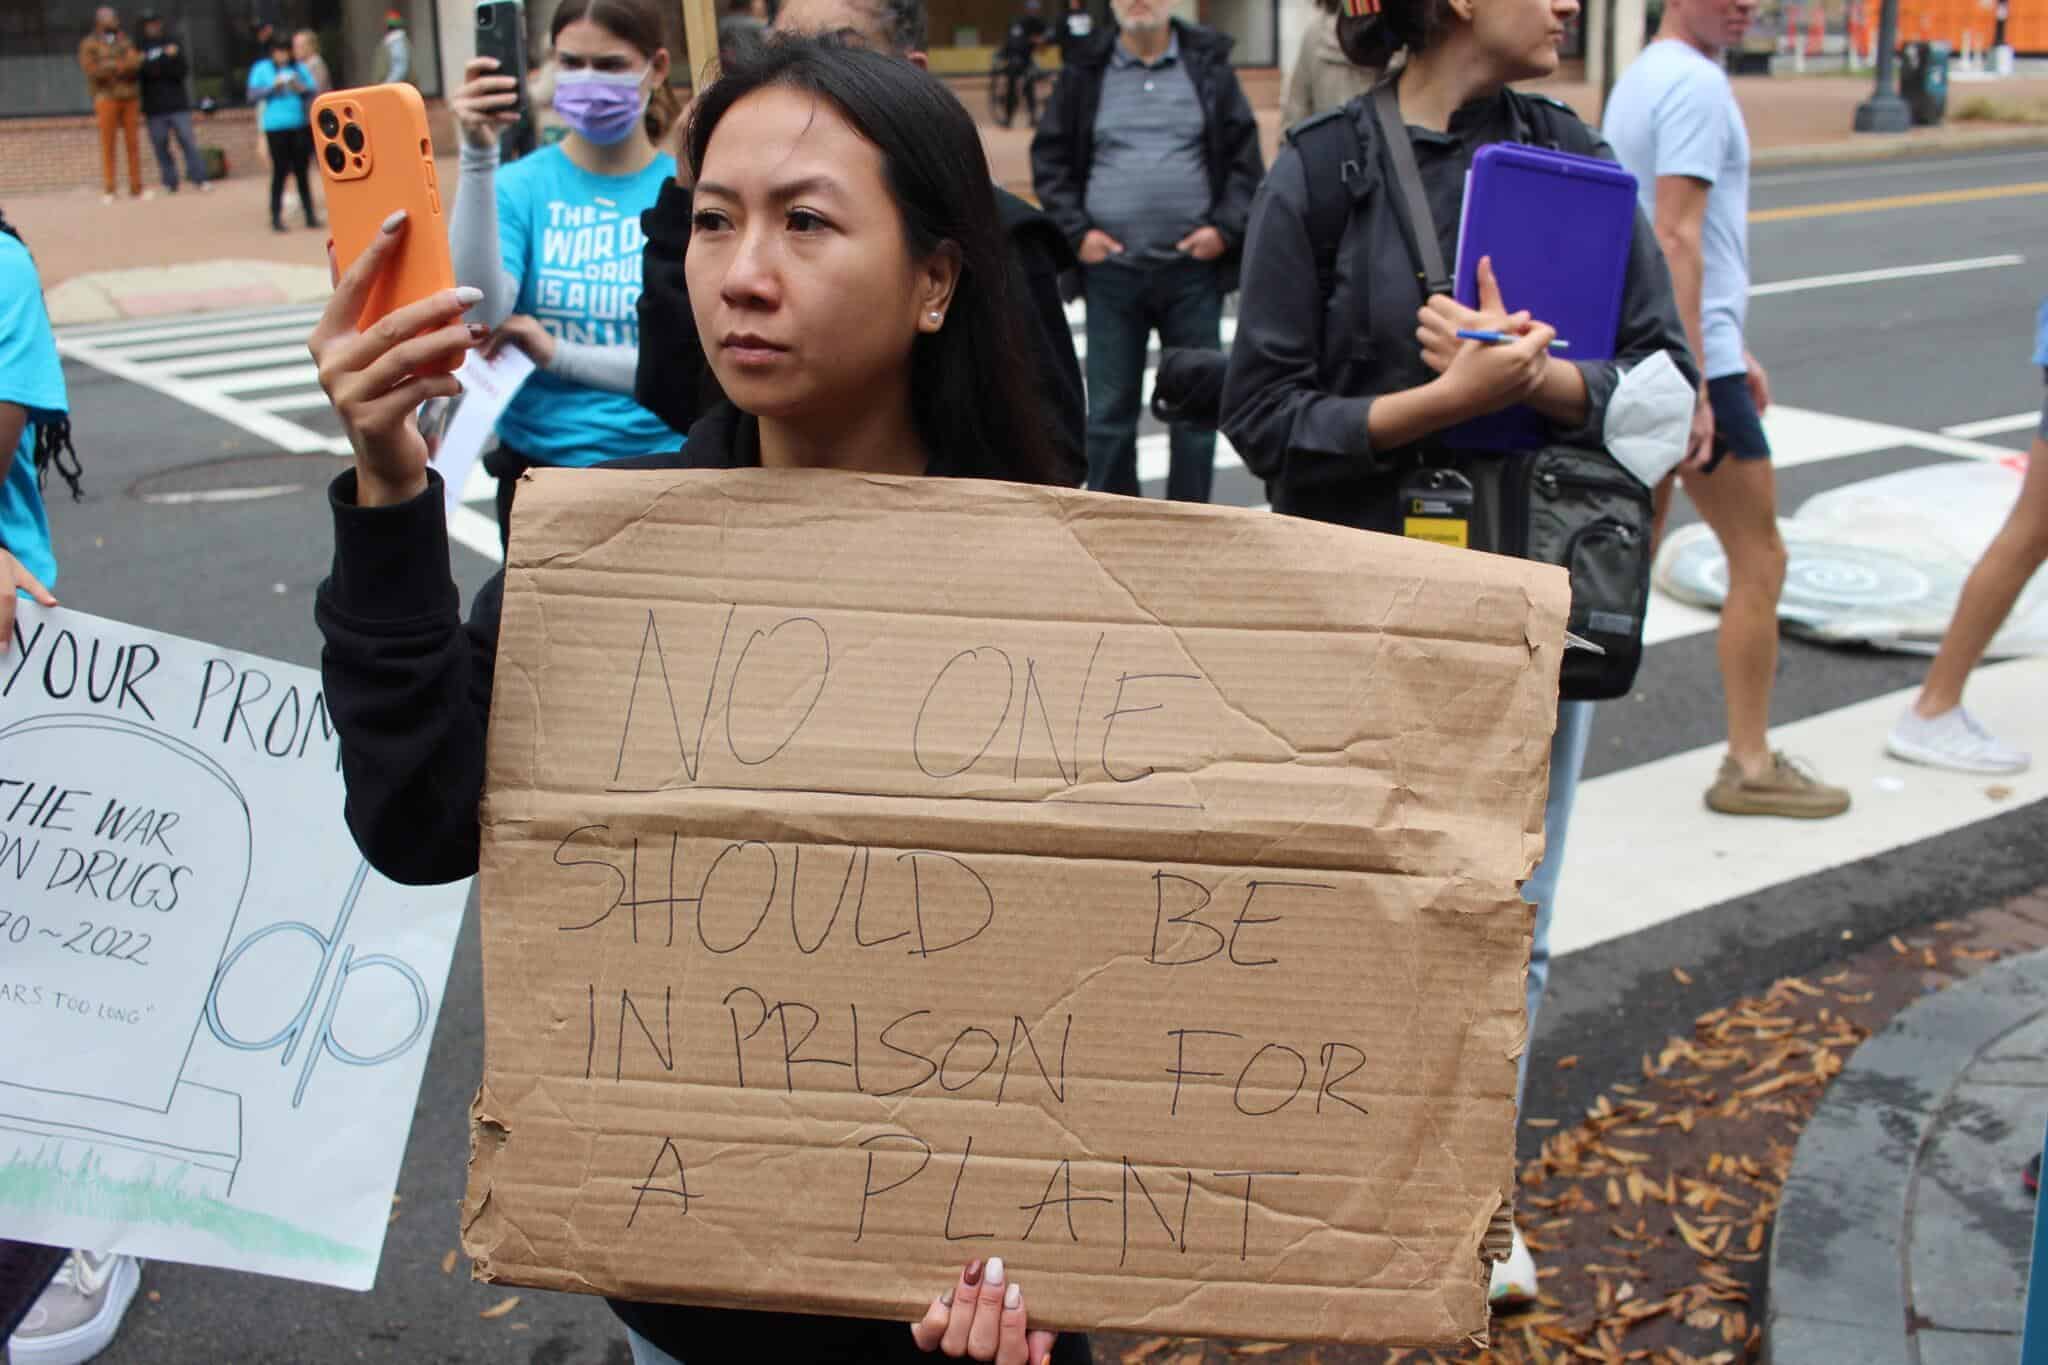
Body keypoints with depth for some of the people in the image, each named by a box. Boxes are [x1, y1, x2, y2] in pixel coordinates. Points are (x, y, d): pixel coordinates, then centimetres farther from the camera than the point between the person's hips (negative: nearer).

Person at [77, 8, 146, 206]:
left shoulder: (124, 41, 18)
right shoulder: (89, 44, 6)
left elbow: (136, 64, 5)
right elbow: (91, 71, -6)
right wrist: (117, 66, -13)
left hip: (130, 98, 4)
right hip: (106, 98, -4)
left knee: (133, 143, 1)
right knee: (107, 145, -6)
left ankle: (136, 188, 5)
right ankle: (108, 190, -6)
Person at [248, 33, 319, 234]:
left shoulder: (299, 68, 12)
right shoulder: (261, 69, 6)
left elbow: (312, 95, 11)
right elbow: (252, 96, -2)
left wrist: (302, 89, -9)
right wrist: (273, 87, -12)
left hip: (300, 125, 2)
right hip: (276, 128, -2)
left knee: (301, 171, 4)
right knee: (280, 172, -4)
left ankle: (310, 215, 8)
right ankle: (276, 217, 1)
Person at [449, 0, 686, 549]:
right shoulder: (520, 185, -5)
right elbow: (477, 314, -21)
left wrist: (558, 353, -17)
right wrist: (479, 156, -26)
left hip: (662, 457, -1)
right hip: (538, 466, 1)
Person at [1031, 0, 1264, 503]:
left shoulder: (1209, 66, 5)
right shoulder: (1084, 71, 5)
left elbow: (1245, 156, 5)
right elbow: (1050, 160, 8)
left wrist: (1226, 228, -7)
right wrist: (1076, 231, -4)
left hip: (1194, 268, 0)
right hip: (1110, 269, 0)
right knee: (1109, 409, 5)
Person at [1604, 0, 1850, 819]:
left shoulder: (1639, 78, 16)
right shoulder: (1696, 84, -14)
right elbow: (1678, 240, -22)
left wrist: (1731, 351, 26)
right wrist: (1695, 385, -24)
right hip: (1683, 357, -9)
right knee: (1759, 561, 0)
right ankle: (1749, 767, 6)